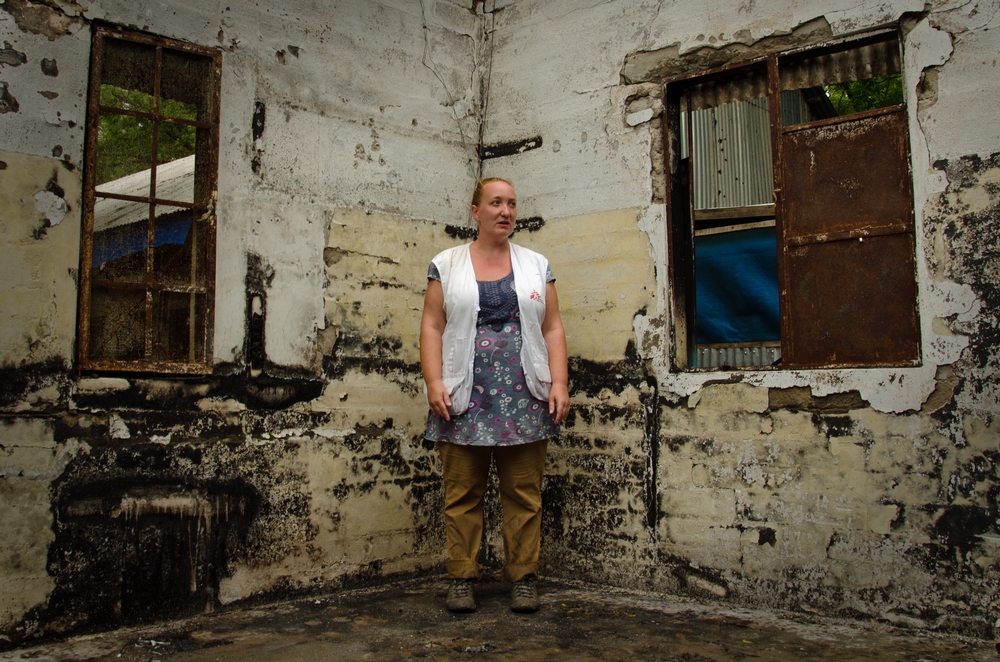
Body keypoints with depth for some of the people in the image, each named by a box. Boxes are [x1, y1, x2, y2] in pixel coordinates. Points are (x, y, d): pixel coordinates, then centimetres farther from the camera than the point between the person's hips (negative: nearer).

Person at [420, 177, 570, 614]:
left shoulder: (536, 265, 13)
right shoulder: (447, 265, 9)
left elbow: (552, 329, 9)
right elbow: (432, 326, 4)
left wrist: (559, 383, -2)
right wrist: (434, 382, -8)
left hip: (524, 397, 1)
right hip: (465, 397, -1)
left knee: (524, 492, 3)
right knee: (462, 492, 1)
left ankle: (523, 577, 13)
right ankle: (462, 577, 12)